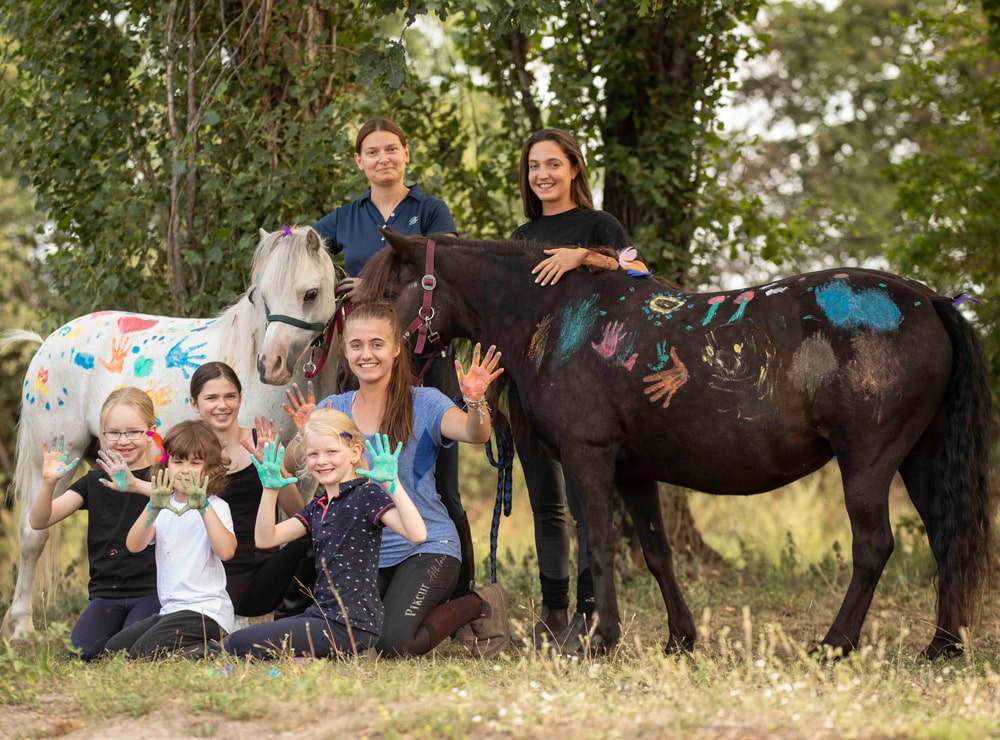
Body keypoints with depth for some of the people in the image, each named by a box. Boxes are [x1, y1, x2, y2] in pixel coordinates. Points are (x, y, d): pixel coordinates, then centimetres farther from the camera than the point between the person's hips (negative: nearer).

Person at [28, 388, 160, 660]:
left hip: (151, 591, -3)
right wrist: (48, 483, -17)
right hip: (106, 593, 3)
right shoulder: (94, 482, 11)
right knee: (80, 650, -22)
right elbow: (39, 521, 4)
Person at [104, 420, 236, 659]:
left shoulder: (215, 507, -3)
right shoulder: (163, 507, 12)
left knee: (143, 653, -23)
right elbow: (133, 545, -5)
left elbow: (226, 550, -23)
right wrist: (153, 508, -21)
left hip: (206, 610, -7)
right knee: (113, 649, 0)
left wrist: (203, 507, -28)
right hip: (170, 609, 7)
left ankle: (211, 651, -7)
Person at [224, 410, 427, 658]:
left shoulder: (367, 495, -9)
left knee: (238, 644, -12)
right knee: (235, 641, 17)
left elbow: (417, 534, -24)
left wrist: (393, 483, -29)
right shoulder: (318, 507, 16)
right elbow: (266, 538, 8)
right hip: (322, 612, 9)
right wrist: (270, 489, -3)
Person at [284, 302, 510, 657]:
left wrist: (475, 401, -43)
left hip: (425, 548, -4)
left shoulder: (423, 404, -4)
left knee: (394, 643, -25)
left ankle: (481, 605, 5)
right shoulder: (333, 409, 6)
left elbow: (475, 434, -23)